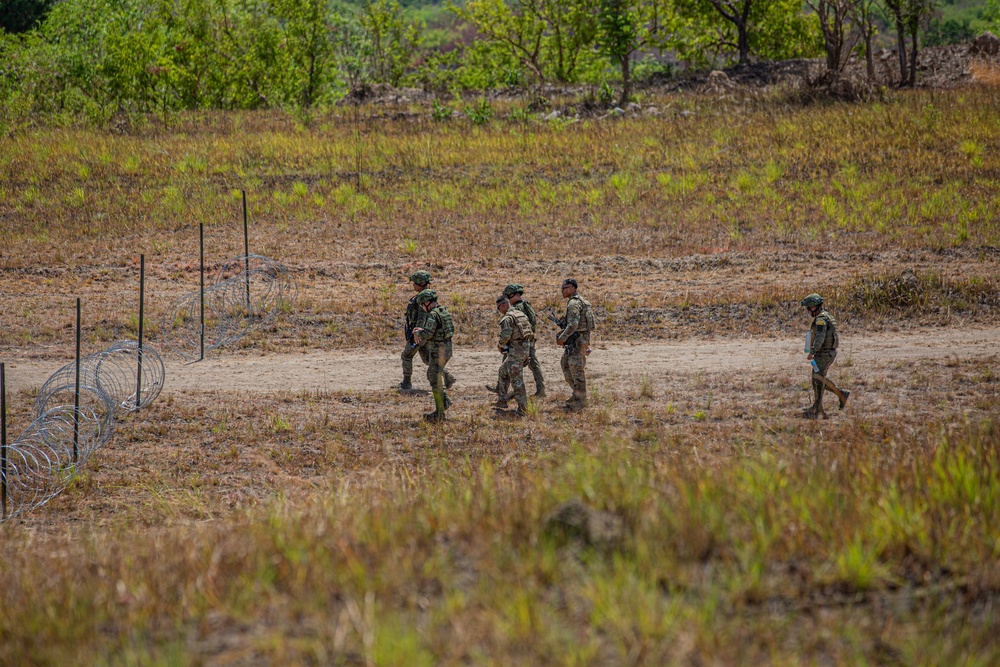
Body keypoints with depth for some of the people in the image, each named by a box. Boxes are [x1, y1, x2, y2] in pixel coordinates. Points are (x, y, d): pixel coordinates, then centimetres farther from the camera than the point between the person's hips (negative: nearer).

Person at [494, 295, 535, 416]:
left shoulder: (507, 318, -12)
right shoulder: (521, 314, 15)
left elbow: (505, 336, -21)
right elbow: (530, 329, 20)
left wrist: (500, 344, 1)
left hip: (516, 350, -10)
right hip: (526, 347, 10)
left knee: (516, 380, -6)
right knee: (503, 371, 22)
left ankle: (523, 409, -8)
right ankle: (501, 401, 25)